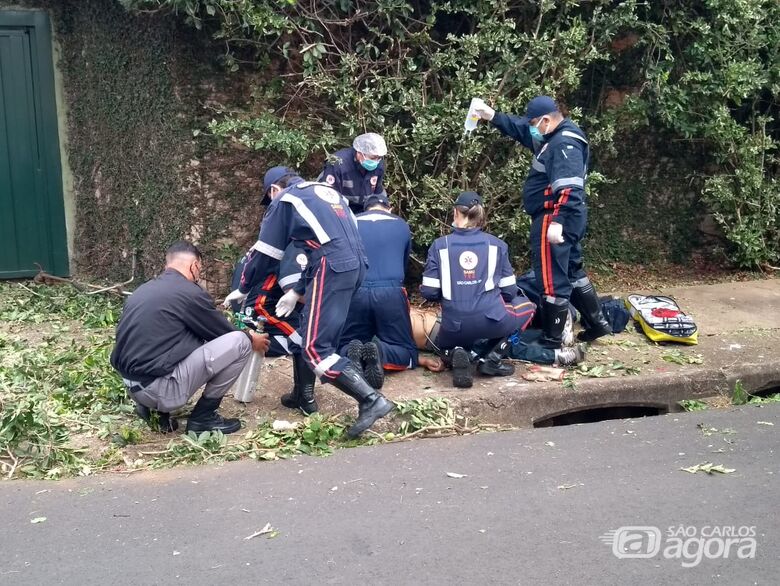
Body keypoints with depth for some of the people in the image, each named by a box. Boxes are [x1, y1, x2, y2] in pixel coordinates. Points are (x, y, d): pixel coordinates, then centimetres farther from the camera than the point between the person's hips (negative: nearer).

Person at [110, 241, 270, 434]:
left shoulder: (142, 291, 15)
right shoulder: (190, 293, -8)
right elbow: (223, 332, 7)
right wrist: (252, 340, 28)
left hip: (133, 386, 8)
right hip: (160, 388, -8)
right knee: (239, 342, -3)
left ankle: (153, 408, 15)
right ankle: (203, 416, 5)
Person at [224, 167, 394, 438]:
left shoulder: (284, 200, 9)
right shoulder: (326, 191, 29)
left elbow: (266, 253, 12)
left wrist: (243, 289, 26)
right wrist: (297, 291, 30)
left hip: (333, 269, -8)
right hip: (355, 263, 8)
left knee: (315, 348, -8)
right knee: (307, 332, 22)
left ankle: (371, 400, -18)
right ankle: (305, 397, 30)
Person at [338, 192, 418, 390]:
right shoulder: (402, 226, 19)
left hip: (355, 293, 1)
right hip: (391, 293, -1)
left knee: (343, 348, 19)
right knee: (407, 354, 11)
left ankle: (353, 354, -18)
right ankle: (379, 353, -23)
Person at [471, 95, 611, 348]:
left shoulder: (565, 144, -19)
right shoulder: (556, 136, 13)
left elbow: (568, 189, -30)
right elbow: (519, 128, 24)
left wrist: (557, 222, -35)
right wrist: (492, 116, 16)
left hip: (554, 220, -11)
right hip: (563, 219, 11)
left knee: (552, 280, -4)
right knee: (572, 272, 21)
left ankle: (551, 341, 4)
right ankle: (597, 323, 30)